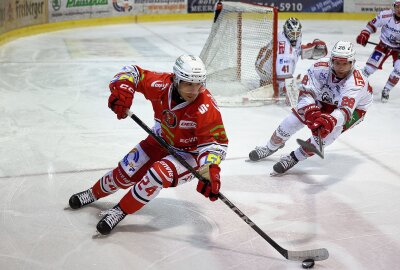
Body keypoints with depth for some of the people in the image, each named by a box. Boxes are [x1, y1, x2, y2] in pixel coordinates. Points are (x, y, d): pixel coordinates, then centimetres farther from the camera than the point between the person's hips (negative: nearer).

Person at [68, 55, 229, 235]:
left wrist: (210, 169, -44)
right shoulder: (162, 85, -24)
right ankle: (94, 193, 36)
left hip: (189, 153, -4)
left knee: (159, 173, -29)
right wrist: (122, 88, -31)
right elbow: (133, 72, -10)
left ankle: (121, 211, -9)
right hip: (161, 140, 4)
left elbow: (216, 141, -28)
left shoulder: (206, 107, -33)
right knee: (127, 172, 4)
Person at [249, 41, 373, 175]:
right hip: (324, 98, 4)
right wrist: (311, 111, -54)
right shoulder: (320, 67, -31)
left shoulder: (356, 83, -41)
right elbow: (306, 92, -34)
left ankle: (294, 158, -7)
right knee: (292, 121, -4)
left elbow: (345, 110, -53)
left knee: (325, 133, -28)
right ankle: (271, 148, 25)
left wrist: (330, 120, -73)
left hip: (354, 107, -3)